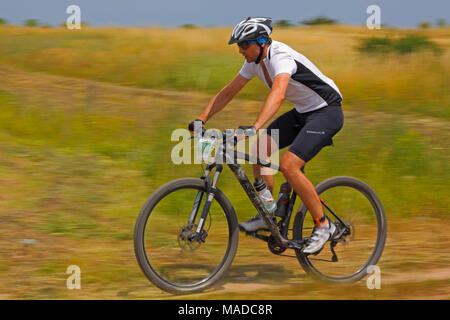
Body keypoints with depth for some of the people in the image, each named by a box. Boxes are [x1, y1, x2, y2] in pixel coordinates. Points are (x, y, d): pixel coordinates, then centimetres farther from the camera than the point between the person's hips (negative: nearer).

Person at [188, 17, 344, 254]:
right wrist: (201, 119, -3)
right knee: (260, 146, -4)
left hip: (327, 112, -9)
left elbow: (277, 95, -45)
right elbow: (228, 92, 7)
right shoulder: (255, 61, 0)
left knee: (288, 165, -22)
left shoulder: (281, 57, -28)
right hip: (302, 112, 9)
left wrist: (254, 127, -58)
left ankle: (323, 225, -8)